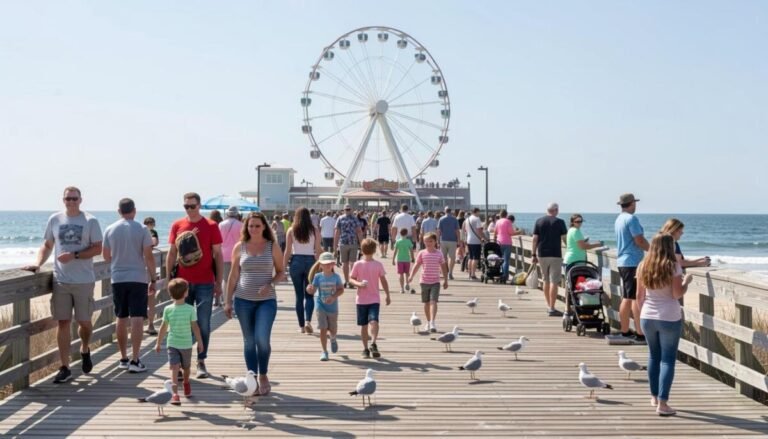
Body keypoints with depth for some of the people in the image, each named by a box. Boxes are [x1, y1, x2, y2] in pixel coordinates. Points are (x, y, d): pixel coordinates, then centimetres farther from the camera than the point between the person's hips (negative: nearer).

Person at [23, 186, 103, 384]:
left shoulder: (90, 221, -3)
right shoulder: (54, 219, 7)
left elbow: (97, 249, -5)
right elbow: (47, 245, 14)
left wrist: (74, 255, -16)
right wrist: (38, 263, -2)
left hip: (84, 280, -2)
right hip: (60, 280, 2)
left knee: (84, 322, 7)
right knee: (62, 322, 1)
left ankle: (85, 350, 38)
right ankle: (65, 368, 6)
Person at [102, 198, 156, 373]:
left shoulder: (110, 230, 3)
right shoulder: (141, 229, -5)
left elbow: (106, 256, 11)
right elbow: (148, 257, -8)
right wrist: (153, 279, 1)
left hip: (118, 279, 3)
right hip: (138, 278, -3)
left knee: (121, 319, 12)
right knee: (137, 319, -4)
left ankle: (123, 358, 19)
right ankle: (135, 360, -7)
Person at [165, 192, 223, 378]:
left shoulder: (211, 226, -1)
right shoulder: (177, 225, 5)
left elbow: (218, 255, 1)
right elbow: (172, 254, 10)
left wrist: (219, 282, -2)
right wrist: (169, 279, 5)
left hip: (205, 283, -2)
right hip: (183, 282, 2)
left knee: (203, 324, 3)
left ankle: (201, 362, 11)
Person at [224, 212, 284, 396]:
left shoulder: (272, 247, 1)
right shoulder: (239, 247, 4)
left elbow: (281, 272, 5)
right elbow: (233, 275, 8)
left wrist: (270, 284, -14)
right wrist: (228, 301, 5)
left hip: (267, 300, -2)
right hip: (243, 300, 2)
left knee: (262, 339, -12)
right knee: (249, 341, 7)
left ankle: (263, 376, 10)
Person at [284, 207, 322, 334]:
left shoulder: (291, 231, -1)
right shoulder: (315, 231, -1)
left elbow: (288, 251, -2)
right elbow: (318, 250, -1)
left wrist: (284, 266, 5)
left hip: (296, 261, 0)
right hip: (310, 261, 0)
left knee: (299, 295, 9)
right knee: (309, 295, 8)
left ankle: (301, 325, 12)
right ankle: (308, 321, -12)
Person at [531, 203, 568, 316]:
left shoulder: (539, 221, 4)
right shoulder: (559, 222, -4)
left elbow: (535, 239, 2)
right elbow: (564, 239, -4)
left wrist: (534, 254, 7)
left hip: (542, 255, 4)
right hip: (555, 255, -4)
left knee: (546, 281, 16)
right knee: (554, 282, -3)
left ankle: (549, 306, 23)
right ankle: (551, 309, -6)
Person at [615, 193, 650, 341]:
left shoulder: (619, 219, 15)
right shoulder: (631, 219, -13)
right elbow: (640, 241, -18)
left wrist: (648, 249, 20)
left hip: (622, 262, 10)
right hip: (633, 262, -10)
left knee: (626, 298, 13)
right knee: (637, 298, -10)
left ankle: (625, 331, 17)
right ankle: (640, 334, -11)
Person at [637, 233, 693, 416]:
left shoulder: (643, 266, 3)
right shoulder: (673, 266, -11)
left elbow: (639, 295, 6)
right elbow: (677, 294, -12)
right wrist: (687, 281, 4)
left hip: (648, 317, 5)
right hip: (669, 318, -5)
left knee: (654, 356, 19)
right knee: (668, 359, 0)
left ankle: (654, 396, 28)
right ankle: (662, 403, -5)